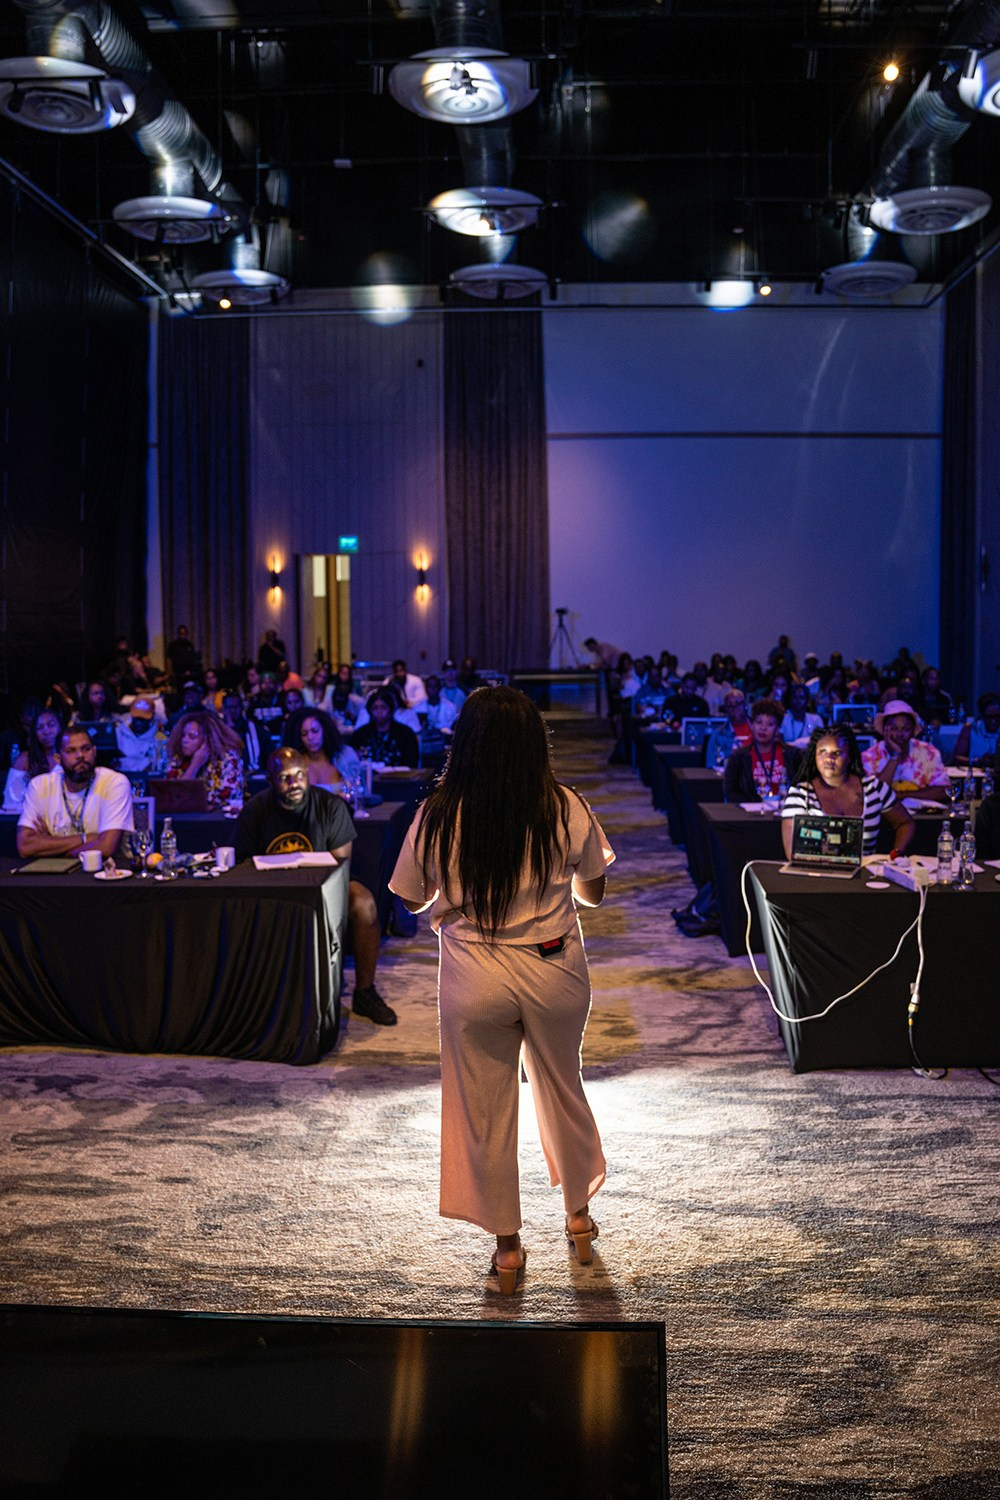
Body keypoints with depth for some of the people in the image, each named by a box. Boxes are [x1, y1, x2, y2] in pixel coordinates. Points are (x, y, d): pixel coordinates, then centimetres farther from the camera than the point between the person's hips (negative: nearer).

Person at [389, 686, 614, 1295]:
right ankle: (579, 1213, 41)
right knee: (563, 1090, 23)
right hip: (555, 970, 2)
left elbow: (415, 899, 1)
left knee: (484, 1109, 14)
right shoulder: (567, 810, -12)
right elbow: (593, 893, 2)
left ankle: (507, 1244, 25)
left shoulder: (438, 817, -13)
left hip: (476, 979, -1)